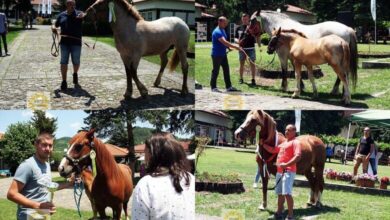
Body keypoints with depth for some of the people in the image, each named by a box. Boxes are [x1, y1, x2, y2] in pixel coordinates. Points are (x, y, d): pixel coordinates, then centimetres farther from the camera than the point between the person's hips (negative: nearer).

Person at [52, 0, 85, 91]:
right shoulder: (61, 15, 10)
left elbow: (84, 15, -22)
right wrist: (53, 28, -10)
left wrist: (83, 15, -47)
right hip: (64, 42, 2)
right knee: (64, 62, -1)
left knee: (76, 62, 8)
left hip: (76, 43, -2)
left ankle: (75, 74, 37)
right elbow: (55, 25, 14)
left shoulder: (78, 14, 1)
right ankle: (64, 81, 4)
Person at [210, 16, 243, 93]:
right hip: (217, 55, -9)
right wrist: (235, 47, -35)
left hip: (223, 54, 9)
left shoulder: (223, 30, 12)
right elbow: (224, 42, -31)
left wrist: (228, 47, 7)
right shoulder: (217, 32, -21)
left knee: (226, 70, 9)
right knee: (215, 71, -1)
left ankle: (228, 86, 13)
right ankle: (213, 87, 9)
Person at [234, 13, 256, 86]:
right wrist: (237, 41, -11)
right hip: (242, 48, 2)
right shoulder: (239, 28, 7)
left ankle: (253, 80, 3)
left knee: (252, 64, -2)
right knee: (242, 64, 9)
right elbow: (235, 38, 8)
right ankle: (241, 79, 19)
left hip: (251, 48, -2)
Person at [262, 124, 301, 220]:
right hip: (279, 171, 9)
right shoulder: (283, 143, 20)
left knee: (287, 193, -16)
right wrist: (263, 144, 18)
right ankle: (279, 212, 27)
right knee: (280, 193, 16)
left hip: (288, 171, -9)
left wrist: (287, 164, -30)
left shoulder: (295, 142, -8)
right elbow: (273, 150, 29)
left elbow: (298, 156, -22)